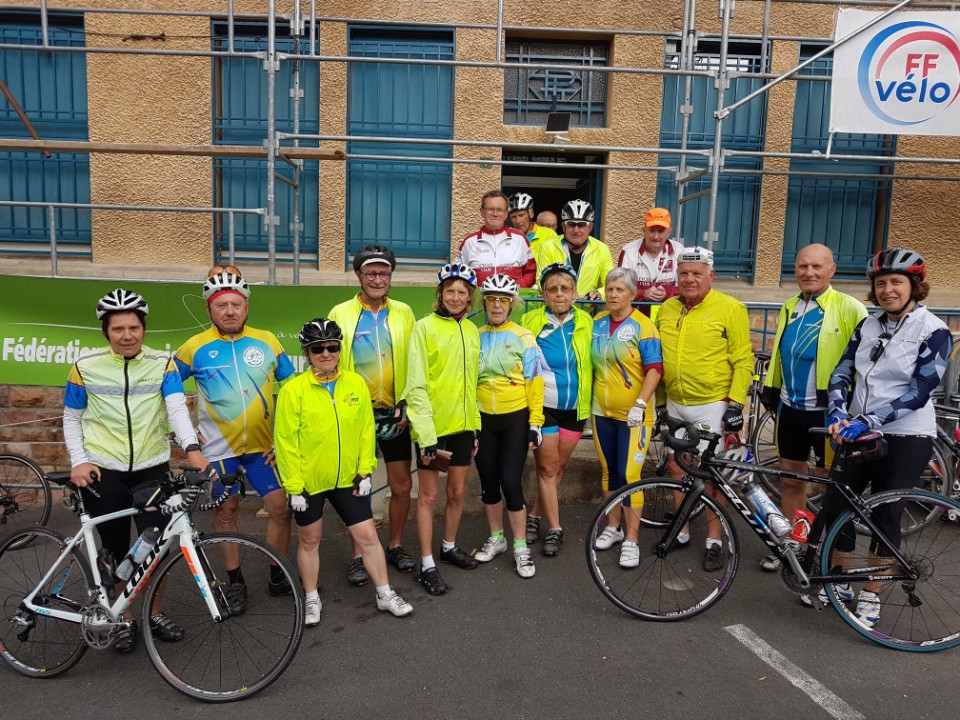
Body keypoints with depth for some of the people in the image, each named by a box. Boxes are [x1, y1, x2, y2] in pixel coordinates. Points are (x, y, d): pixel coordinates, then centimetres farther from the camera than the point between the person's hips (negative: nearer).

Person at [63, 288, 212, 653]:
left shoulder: (162, 363, -3)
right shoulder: (86, 367, -2)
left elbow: (177, 407, -15)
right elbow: (71, 419, 7)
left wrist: (192, 449, -31)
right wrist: (78, 461, -6)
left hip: (152, 469, 0)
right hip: (103, 471, 0)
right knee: (115, 549, 9)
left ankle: (155, 613, 25)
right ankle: (125, 619, 28)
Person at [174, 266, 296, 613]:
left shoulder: (267, 341, -2)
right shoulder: (195, 347, -5)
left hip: (263, 445, 1)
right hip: (219, 447, -1)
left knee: (281, 507, 0)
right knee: (226, 510, 9)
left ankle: (278, 576, 20)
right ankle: (235, 581, 26)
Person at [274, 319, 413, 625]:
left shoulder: (356, 384, -3)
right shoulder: (293, 390, -13)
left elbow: (366, 429, 2)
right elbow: (286, 441, -11)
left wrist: (365, 471, -1)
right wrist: (293, 486, -11)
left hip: (348, 479, 2)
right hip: (308, 481, -2)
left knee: (367, 535, 7)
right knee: (309, 540, 14)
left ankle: (385, 594, 23)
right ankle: (312, 599, 33)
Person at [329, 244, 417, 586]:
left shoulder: (403, 313, 4)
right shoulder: (341, 314, 0)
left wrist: (410, 407, -4)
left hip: (395, 414, 2)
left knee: (402, 485, 8)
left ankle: (395, 546, 29)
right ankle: (358, 556, 21)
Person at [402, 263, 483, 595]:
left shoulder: (471, 330, 8)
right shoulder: (425, 327, -9)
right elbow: (416, 385, -13)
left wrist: (475, 425, 13)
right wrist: (426, 434, -18)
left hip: (462, 425, 5)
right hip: (432, 427, -5)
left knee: (457, 492, 16)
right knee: (429, 496, 6)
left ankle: (449, 546, 37)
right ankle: (427, 565, 16)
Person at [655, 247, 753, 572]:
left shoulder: (730, 308, -8)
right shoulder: (667, 309, 7)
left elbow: (743, 361, -9)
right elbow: (655, 358, 15)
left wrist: (735, 403, -15)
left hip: (713, 404, -5)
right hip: (675, 403, 5)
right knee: (675, 467, 12)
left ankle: (714, 540, 16)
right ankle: (681, 532, 28)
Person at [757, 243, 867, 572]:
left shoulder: (849, 308, -10)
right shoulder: (789, 308, 11)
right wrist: (770, 388, 17)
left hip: (829, 410, -6)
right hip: (790, 408, 6)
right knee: (790, 479, 13)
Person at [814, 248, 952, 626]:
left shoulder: (933, 330, -9)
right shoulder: (868, 325, 6)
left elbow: (919, 393, -17)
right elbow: (842, 372, 2)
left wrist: (867, 421, -24)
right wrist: (838, 414, -15)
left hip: (905, 439, -5)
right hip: (858, 432, 5)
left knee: (885, 516, 3)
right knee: (834, 507, 4)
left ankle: (871, 595, 20)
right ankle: (840, 583, 24)